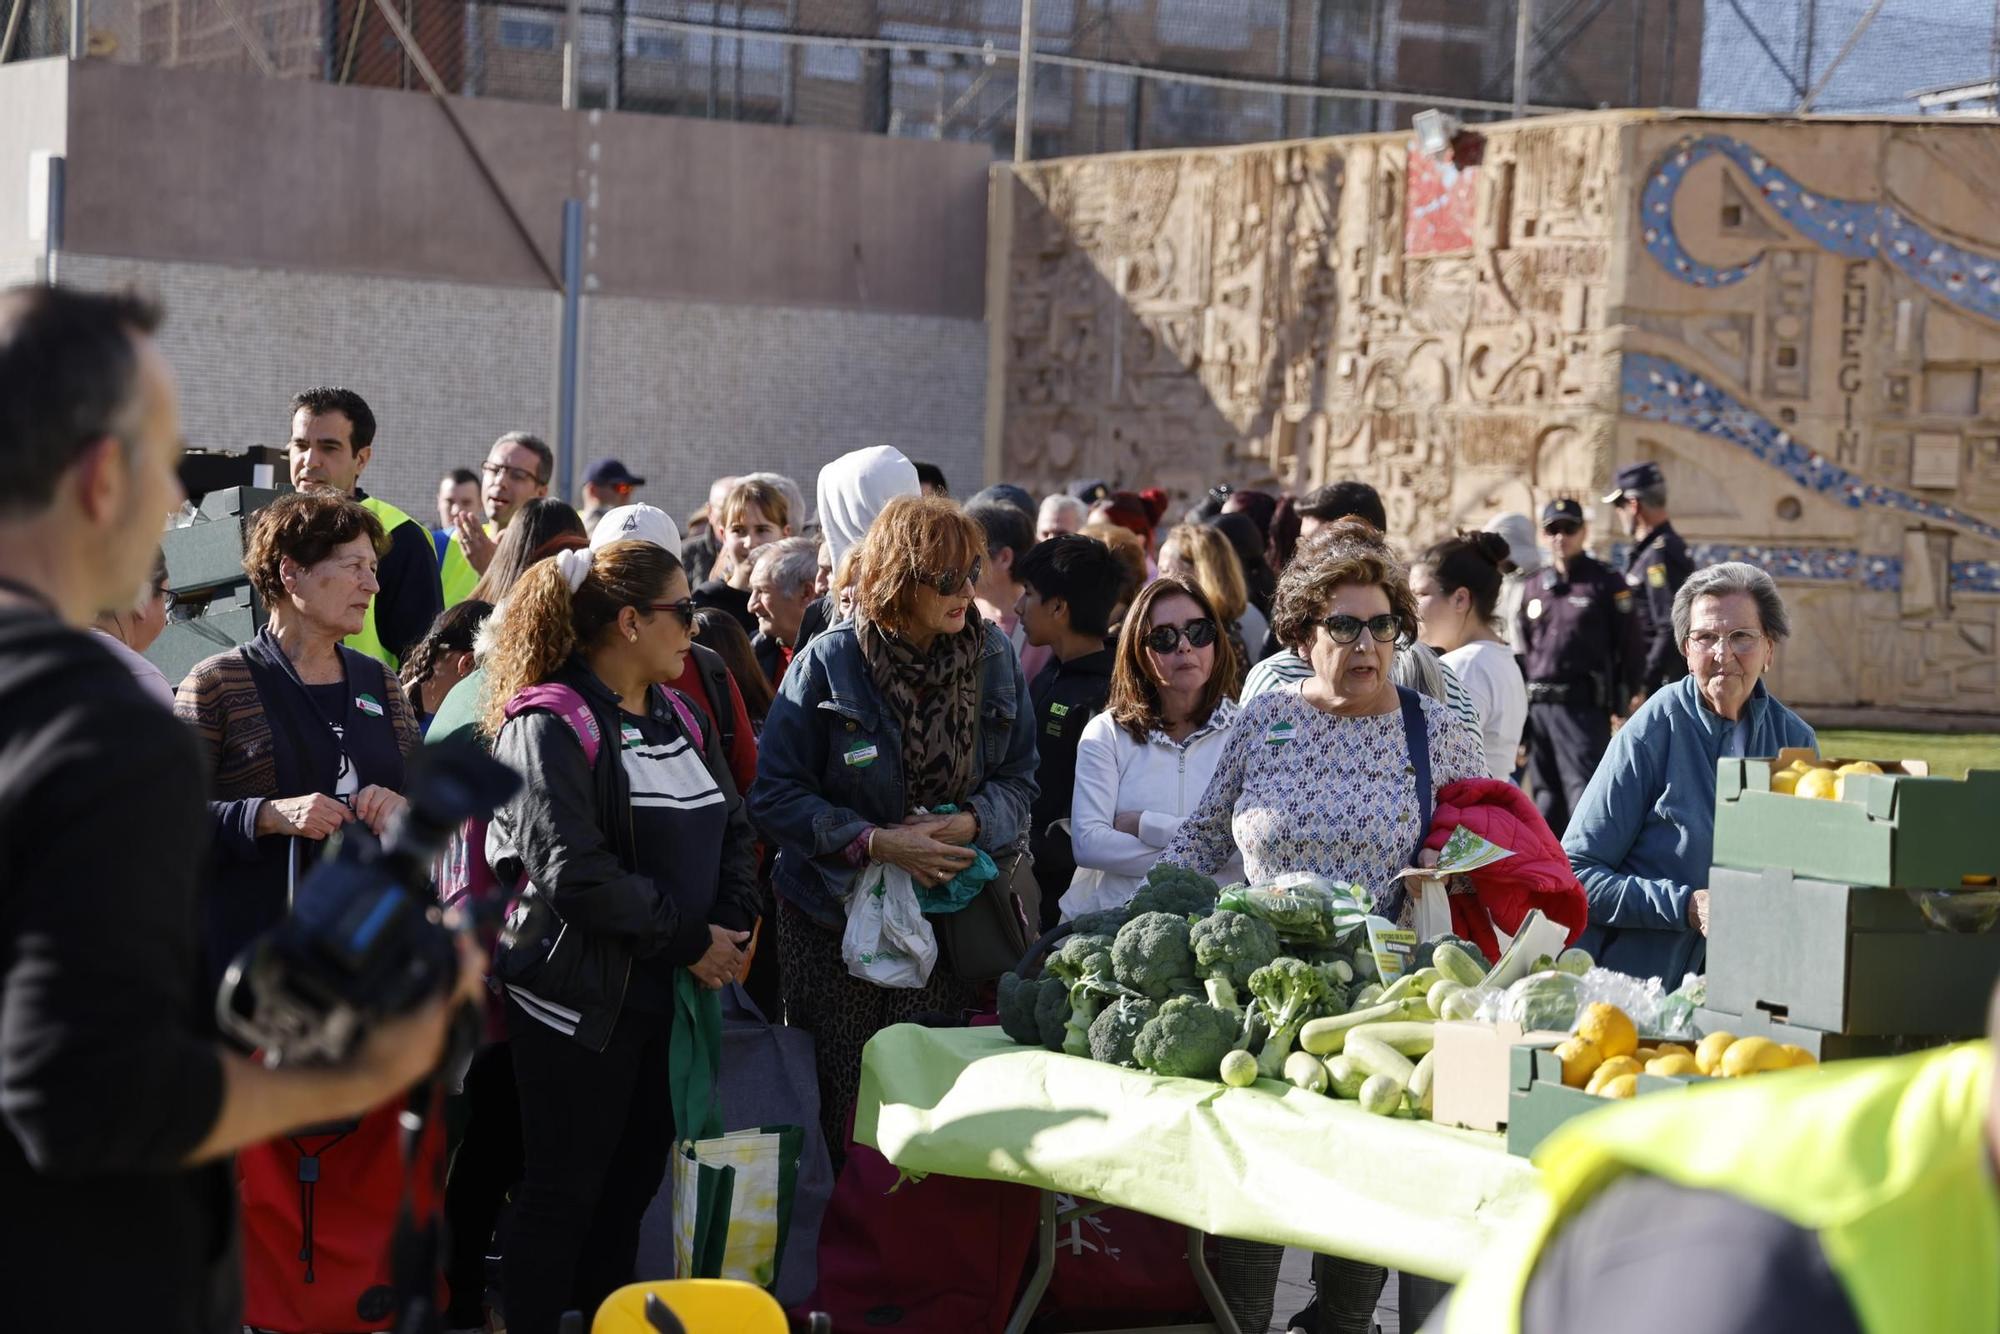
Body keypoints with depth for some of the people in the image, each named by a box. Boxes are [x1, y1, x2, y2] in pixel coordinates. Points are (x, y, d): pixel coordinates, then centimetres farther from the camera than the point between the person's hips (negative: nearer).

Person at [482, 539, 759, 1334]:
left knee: (634, 1180, 13)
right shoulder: (550, 726, -13)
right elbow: (576, 873, -22)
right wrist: (689, 940, -17)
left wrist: (733, 925, -5)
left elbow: (732, 829, 14)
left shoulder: (677, 719, 13)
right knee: (564, 1190, 0)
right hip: (580, 998, -8)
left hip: (669, 996, 8)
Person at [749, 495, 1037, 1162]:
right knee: (841, 1101, 2)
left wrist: (970, 823, -15)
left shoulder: (995, 659, 1)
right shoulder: (828, 664, -9)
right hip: (835, 918, -2)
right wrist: (876, 842, -20)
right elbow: (776, 795, -10)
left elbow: (1018, 780, 7)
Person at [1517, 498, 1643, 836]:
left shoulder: (1606, 584, 0)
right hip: (1538, 707, 6)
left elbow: (1627, 648, -2)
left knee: (1584, 791, -12)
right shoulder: (1535, 587, 15)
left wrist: (1624, 707, -7)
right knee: (1547, 797, 11)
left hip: (1583, 706, -5)